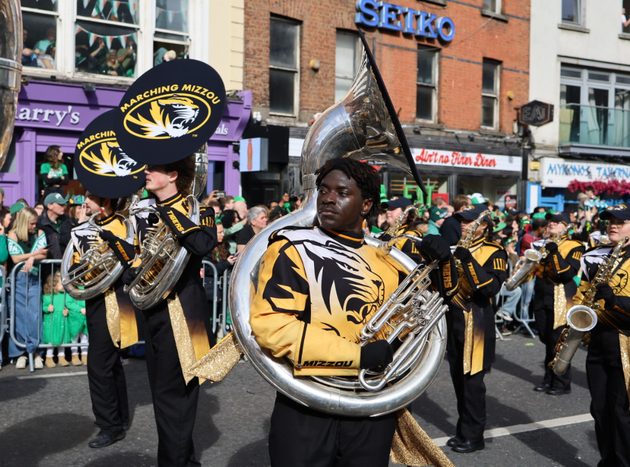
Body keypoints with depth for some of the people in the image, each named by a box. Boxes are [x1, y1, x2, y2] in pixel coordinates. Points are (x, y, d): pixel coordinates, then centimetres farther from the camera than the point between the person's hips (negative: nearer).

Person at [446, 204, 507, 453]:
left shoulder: (494, 252, -7)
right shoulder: (459, 248, 14)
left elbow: (492, 287, -21)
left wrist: (468, 260, -25)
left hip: (475, 322, -7)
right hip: (454, 320, 7)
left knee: (472, 380, -2)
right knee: (458, 377, 13)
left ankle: (474, 436, 10)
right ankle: (463, 430, 25)